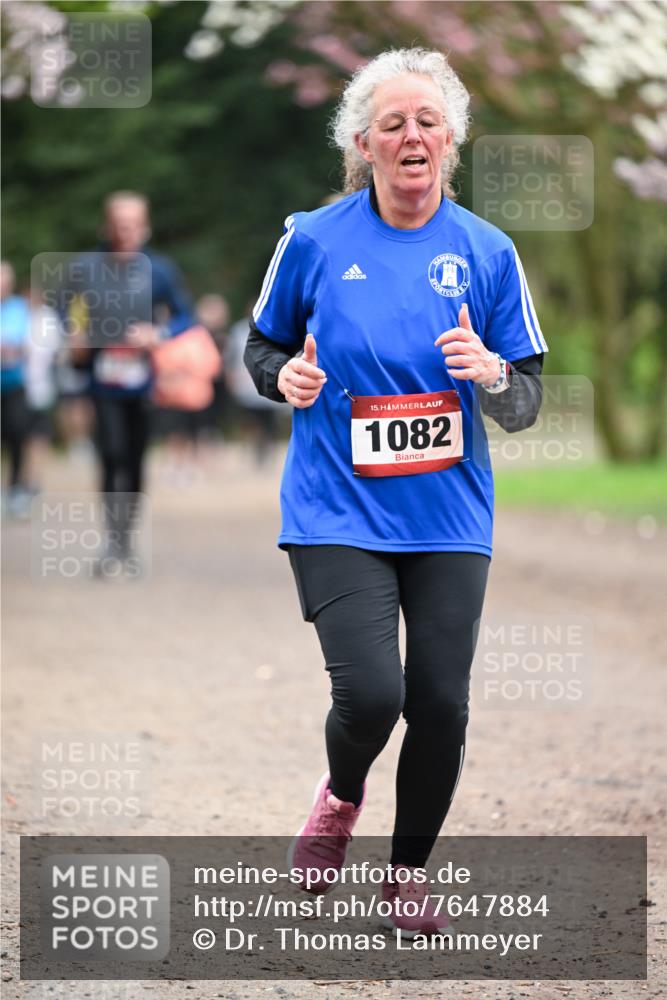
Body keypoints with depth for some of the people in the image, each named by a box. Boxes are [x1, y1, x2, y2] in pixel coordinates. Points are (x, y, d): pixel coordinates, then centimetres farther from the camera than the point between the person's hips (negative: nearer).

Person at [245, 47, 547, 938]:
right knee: (370, 692, -17)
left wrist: (492, 372, -18)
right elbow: (262, 346, 13)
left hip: (448, 519, 2)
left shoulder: (487, 252, 1)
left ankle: (408, 873, 24)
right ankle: (341, 794, 20)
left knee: (441, 705, -1)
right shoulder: (313, 240, -2)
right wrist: (287, 377, -10)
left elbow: (525, 406, 4)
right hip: (338, 512, -2)